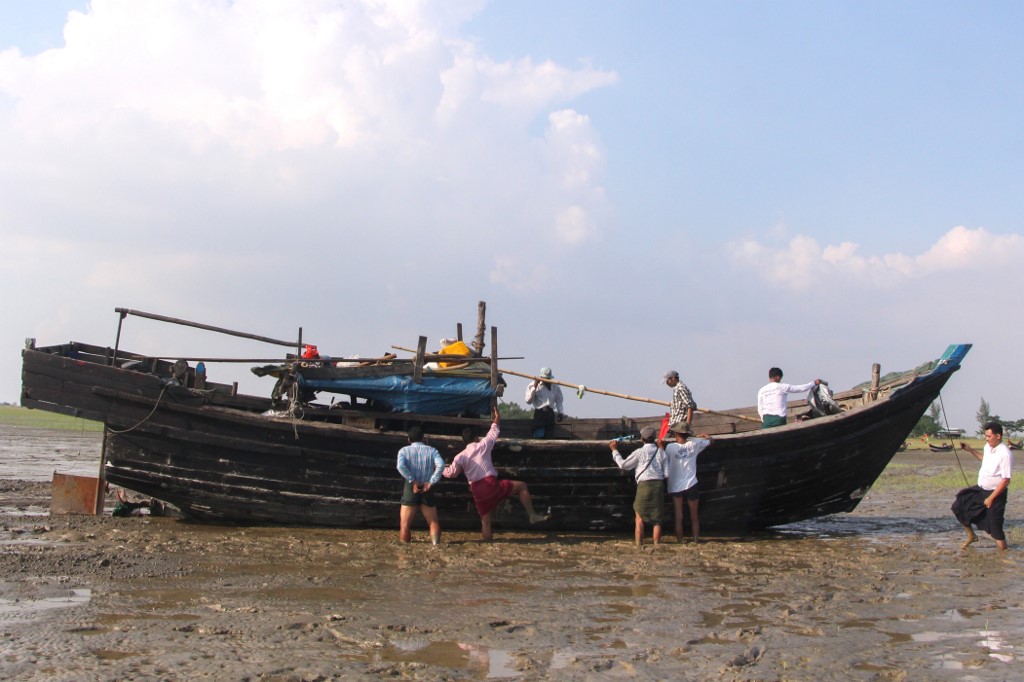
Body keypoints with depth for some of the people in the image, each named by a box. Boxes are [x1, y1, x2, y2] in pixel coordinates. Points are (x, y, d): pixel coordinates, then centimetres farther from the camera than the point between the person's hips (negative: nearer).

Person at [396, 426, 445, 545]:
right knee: (433, 521, 9)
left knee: (405, 523, 4)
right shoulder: (432, 451, 7)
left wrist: (412, 481, -14)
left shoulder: (404, 450, 5)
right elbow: (440, 465, -11)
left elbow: (401, 466, -15)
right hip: (427, 490, 1)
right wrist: (431, 482, -10)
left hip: (410, 488, -1)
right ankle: (436, 543, -12)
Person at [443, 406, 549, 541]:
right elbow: (492, 435, 24)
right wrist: (495, 422, 42)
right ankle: (532, 515, 3)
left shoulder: (460, 456, 8)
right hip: (492, 484, -3)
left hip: (477, 491, 3)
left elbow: (451, 473, 1)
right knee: (521, 486, 8)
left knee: (485, 518, 14)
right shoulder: (483, 445, 5)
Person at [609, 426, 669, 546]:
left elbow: (623, 465, 3)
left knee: (640, 517, 6)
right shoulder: (661, 452, 4)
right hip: (659, 484, 3)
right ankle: (656, 545, 6)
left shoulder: (639, 452, -5)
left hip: (644, 485, -3)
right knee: (657, 519, 8)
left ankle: (639, 545, 2)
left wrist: (614, 450, 13)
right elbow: (667, 473, 3)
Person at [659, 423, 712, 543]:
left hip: (675, 487, -1)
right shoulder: (694, 444, -4)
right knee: (694, 516, 14)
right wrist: (705, 436, 33)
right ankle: (696, 539, 15)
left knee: (678, 517, 5)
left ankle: (680, 541, 5)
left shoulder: (670, 447, -11)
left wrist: (661, 447, 6)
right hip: (691, 485, 1)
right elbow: (710, 440, 12)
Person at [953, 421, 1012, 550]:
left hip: (996, 493, -8)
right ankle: (971, 536, 22)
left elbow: (1005, 481, -23)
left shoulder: (1005, 454, -24)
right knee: (958, 506, 4)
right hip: (981, 489, 8)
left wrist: (991, 498, -19)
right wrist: (971, 450, 18)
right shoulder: (988, 447, 1)